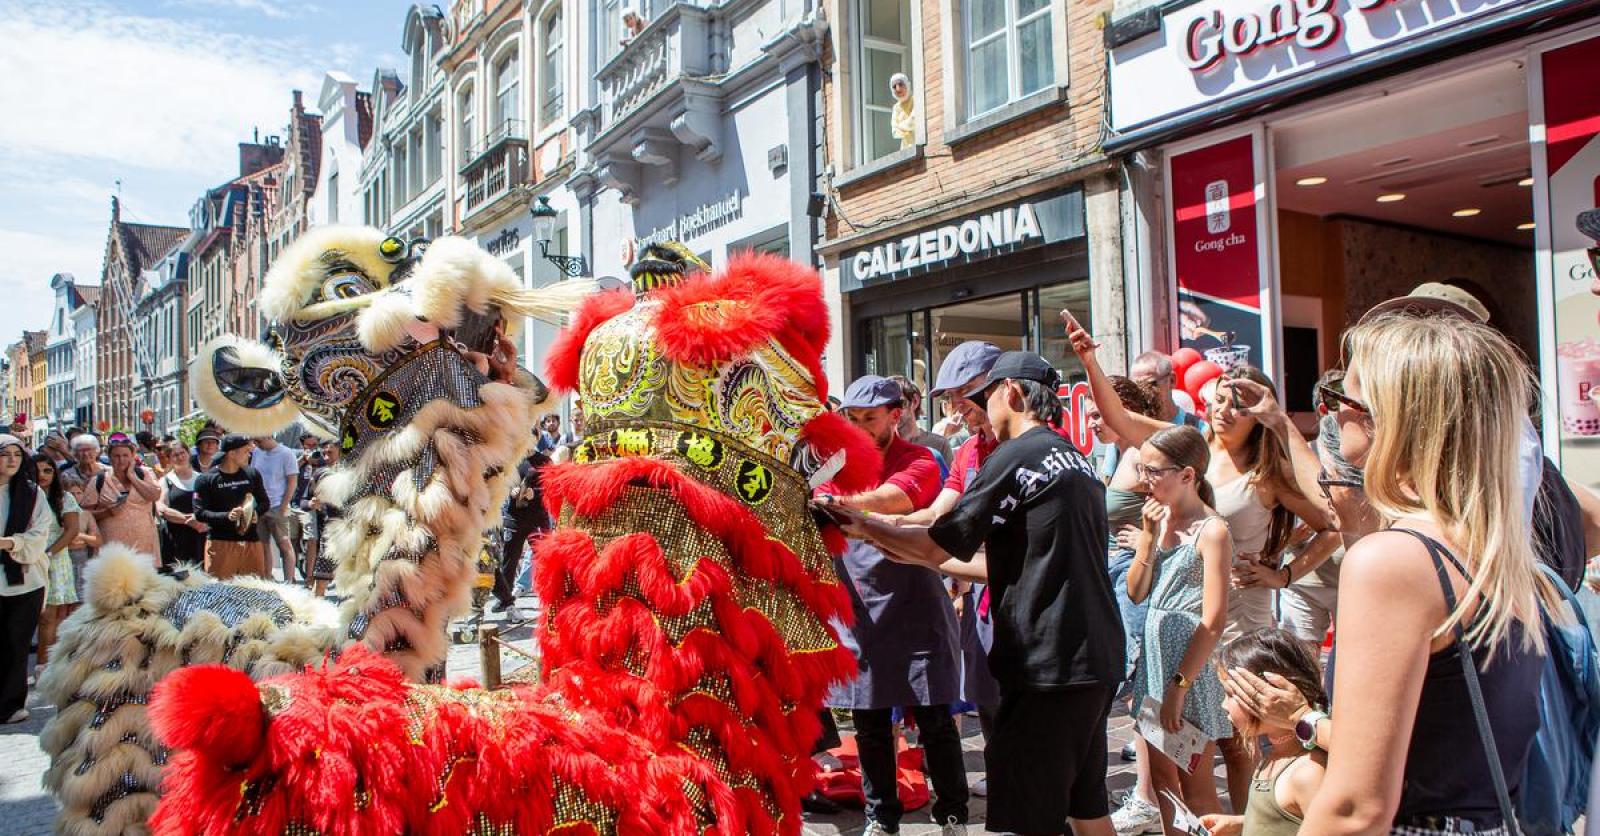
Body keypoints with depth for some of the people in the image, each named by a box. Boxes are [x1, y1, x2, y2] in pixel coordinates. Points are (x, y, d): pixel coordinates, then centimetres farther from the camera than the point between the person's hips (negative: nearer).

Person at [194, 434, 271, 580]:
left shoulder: (252, 474, 8)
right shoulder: (205, 479, -3)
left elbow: (265, 502, 16)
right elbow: (199, 512, -8)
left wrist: (256, 512, -6)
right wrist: (226, 516, -22)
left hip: (251, 541, 4)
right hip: (220, 542, -4)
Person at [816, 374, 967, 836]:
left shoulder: (919, 460, -6)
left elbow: (894, 498, -28)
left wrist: (846, 503, -47)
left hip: (914, 607, -3)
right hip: (859, 610, 3)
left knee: (933, 719, 3)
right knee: (869, 723, 10)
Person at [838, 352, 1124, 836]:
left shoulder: (1015, 457, -10)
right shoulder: (1075, 460, 17)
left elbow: (939, 544, -7)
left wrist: (862, 527, 7)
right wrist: (921, 559, 24)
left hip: (1049, 663, -9)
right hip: (1098, 657, 9)